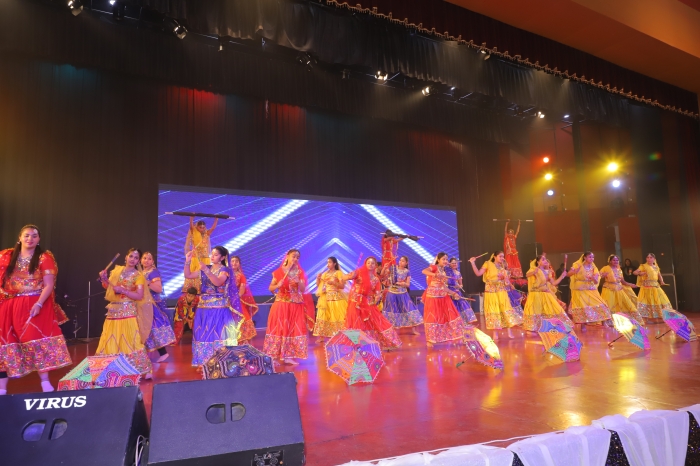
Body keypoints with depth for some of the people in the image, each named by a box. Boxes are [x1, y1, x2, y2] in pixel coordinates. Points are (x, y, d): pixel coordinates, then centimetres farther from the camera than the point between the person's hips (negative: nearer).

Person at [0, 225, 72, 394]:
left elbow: (49, 285, -8)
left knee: (38, 341, -7)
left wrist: (38, 304, -19)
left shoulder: (44, 257, -2)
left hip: (35, 306, -4)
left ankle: (45, 383, 0)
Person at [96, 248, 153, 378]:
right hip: (113, 311, 5)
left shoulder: (138, 276, -4)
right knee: (111, 341, 10)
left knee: (130, 341, -8)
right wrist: (104, 279, 0)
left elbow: (139, 296, -13)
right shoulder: (116, 270, 10)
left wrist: (122, 290, -20)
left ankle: (144, 371, -2)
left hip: (128, 312, -5)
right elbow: (109, 288, 19)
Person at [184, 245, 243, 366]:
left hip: (218, 308, -5)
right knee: (203, 334, 6)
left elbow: (218, 282, -23)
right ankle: (204, 362, 15)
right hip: (204, 307, 6)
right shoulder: (205, 269, 11)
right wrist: (188, 261, -2)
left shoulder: (224, 270, -5)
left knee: (217, 334, -7)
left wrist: (206, 270, -31)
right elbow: (188, 276, 11)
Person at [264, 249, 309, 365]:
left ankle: (288, 356, 9)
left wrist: (299, 282, -19)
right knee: (279, 329, -3)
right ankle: (274, 356, 3)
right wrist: (277, 285, -20)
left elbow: (303, 290, 0)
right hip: (281, 304, -2)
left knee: (294, 329, 2)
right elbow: (270, 288, 1)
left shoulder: (300, 273, 5)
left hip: (296, 305, 2)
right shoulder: (279, 272, -1)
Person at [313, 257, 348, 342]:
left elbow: (342, 286, -7)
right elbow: (318, 285, 13)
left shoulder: (338, 273, 0)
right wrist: (318, 278, -5)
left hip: (335, 297, -5)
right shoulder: (324, 273, 14)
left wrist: (333, 283, -19)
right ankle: (321, 336, 0)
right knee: (323, 316, -1)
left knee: (335, 316, -6)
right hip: (325, 297, 5)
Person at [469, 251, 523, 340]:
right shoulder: (488, 264, 1)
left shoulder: (502, 268, 14)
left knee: (506, 310, -1)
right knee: (494, 311, 0)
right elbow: (478, 273, -10)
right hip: (491, 291, -4)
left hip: (502, 291, 4)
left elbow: (507, 282, 14)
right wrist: (473, 263, -18)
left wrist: (505, 278, -8)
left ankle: (510, 332, 3)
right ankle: (495, 333, 8)